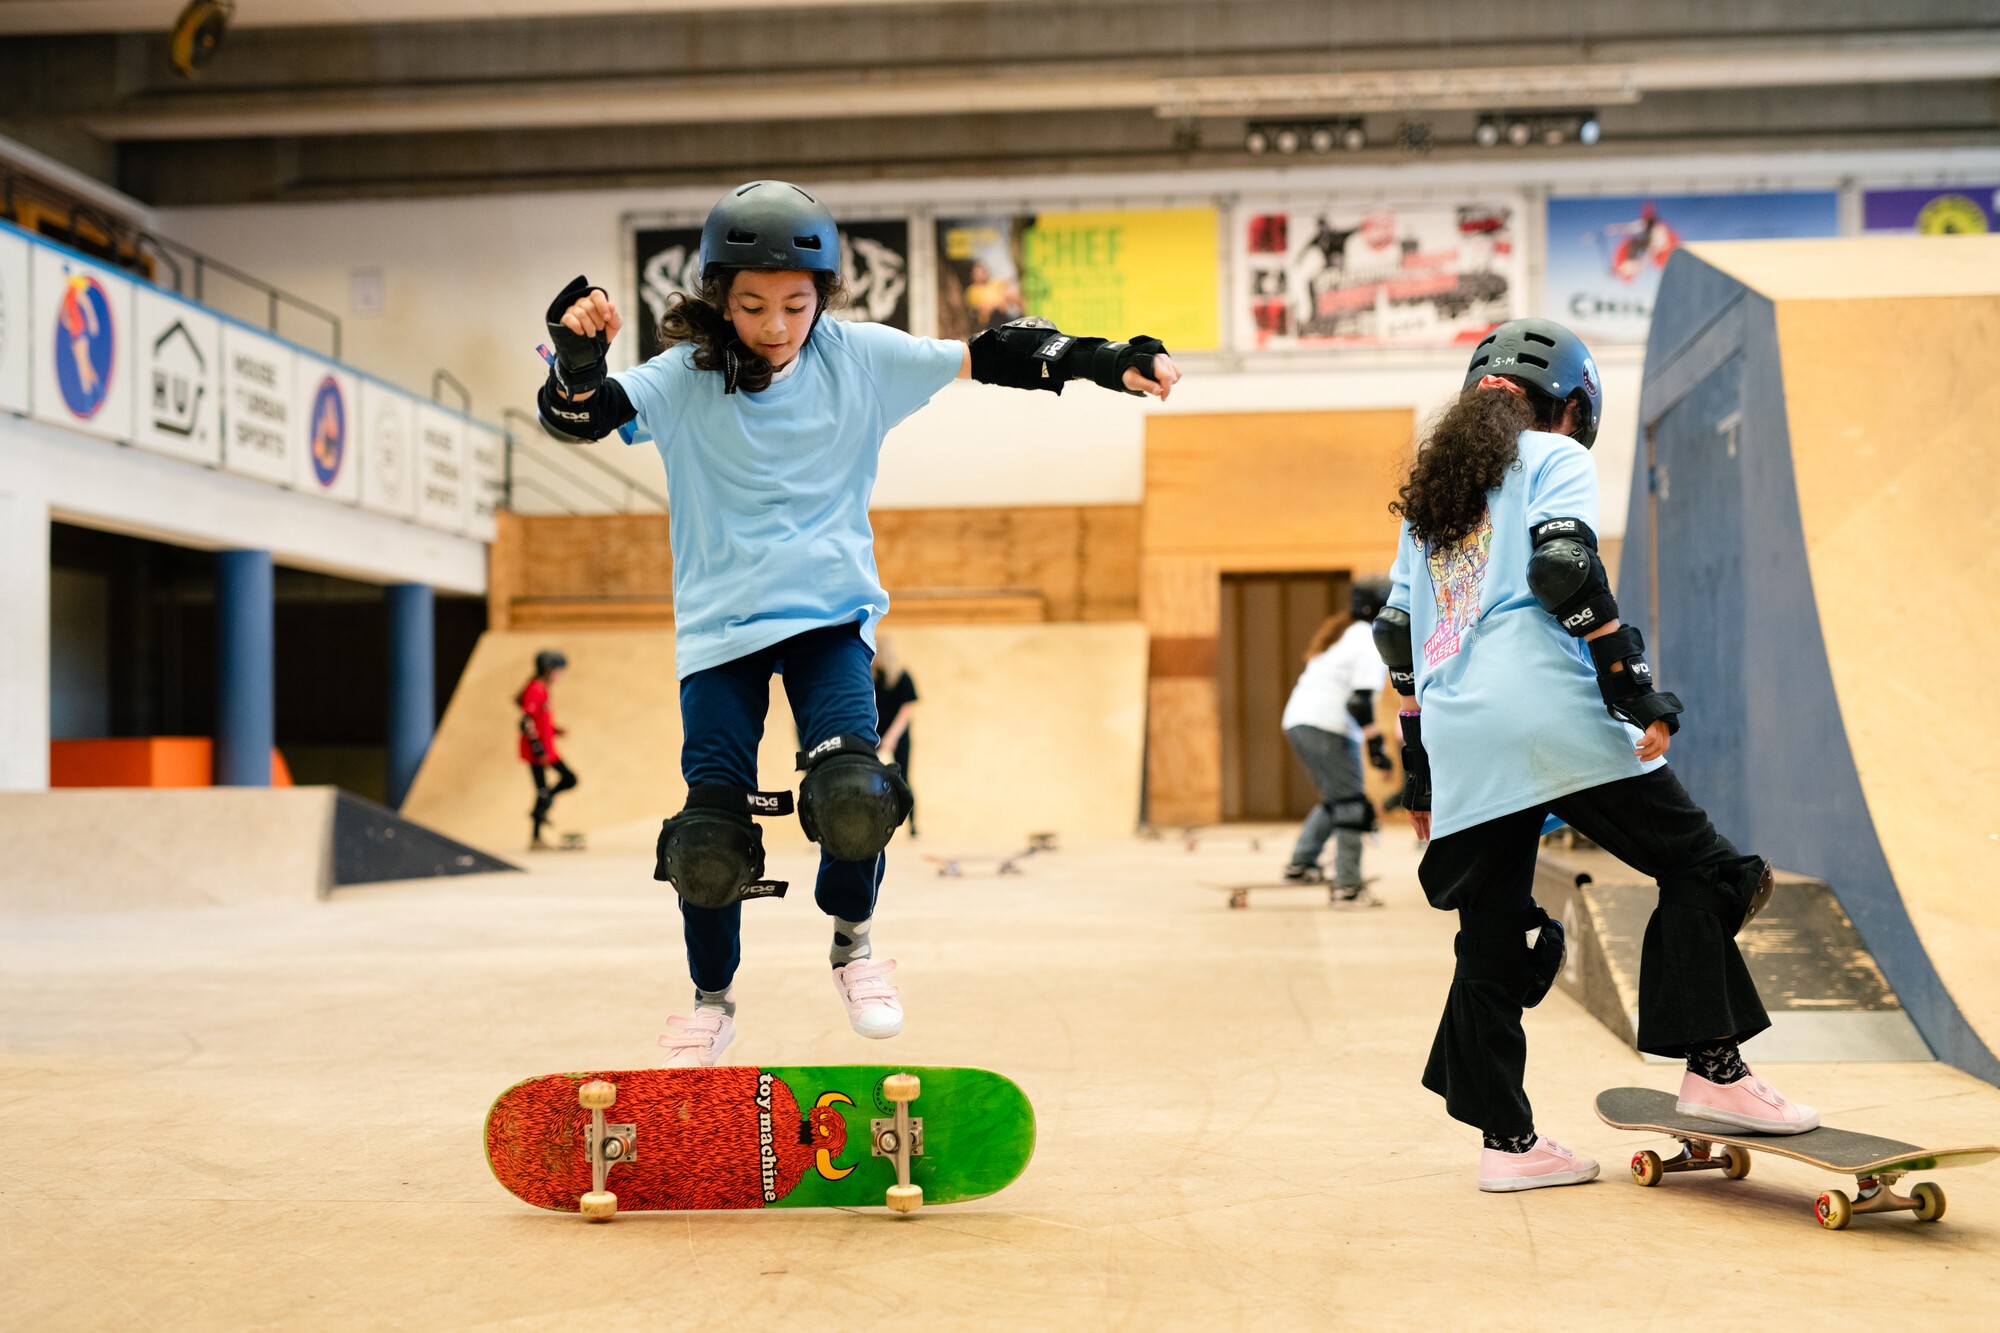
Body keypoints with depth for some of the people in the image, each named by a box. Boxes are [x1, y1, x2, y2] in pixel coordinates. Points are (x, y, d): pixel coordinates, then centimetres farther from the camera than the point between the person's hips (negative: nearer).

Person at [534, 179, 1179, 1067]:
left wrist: (1101, 361, -4)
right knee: (709, 842, -6)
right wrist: (578, 357, -36)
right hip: (719, 623, 0)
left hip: (830, 613, 1)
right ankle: (711, 1003, 21)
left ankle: (853, 942, 11)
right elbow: (578, 416, -15)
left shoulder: (862, 358, -1)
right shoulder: (684, 378, -5)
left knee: (852, 798, -21)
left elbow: (984, 357, 2)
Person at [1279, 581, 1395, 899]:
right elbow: (1360, 700, -16)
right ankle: (1347, 885, -12)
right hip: (1325, 727, -10)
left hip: (1297, 719, 10)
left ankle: (1300, 864, 21)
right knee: (1351, 803, -8)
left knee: (1335, 797, 21)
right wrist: (1375, 745, -14)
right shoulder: (1370, 641, -8)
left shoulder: (1342, 632, 21)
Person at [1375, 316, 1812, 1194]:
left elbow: (1398, 633, 24)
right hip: (1551, 714, -6)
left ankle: (1506, 1140, 11)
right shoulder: (1554, 457, 8)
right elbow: (1565, 566, -10)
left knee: (1492, 937, 9)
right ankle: (1713, 1069, -2)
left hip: (1459, 739, 6)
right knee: (1697, 865, 5)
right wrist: (1639, 696, -12)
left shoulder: (1426, 495, 27)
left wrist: (1419, 776, 28)